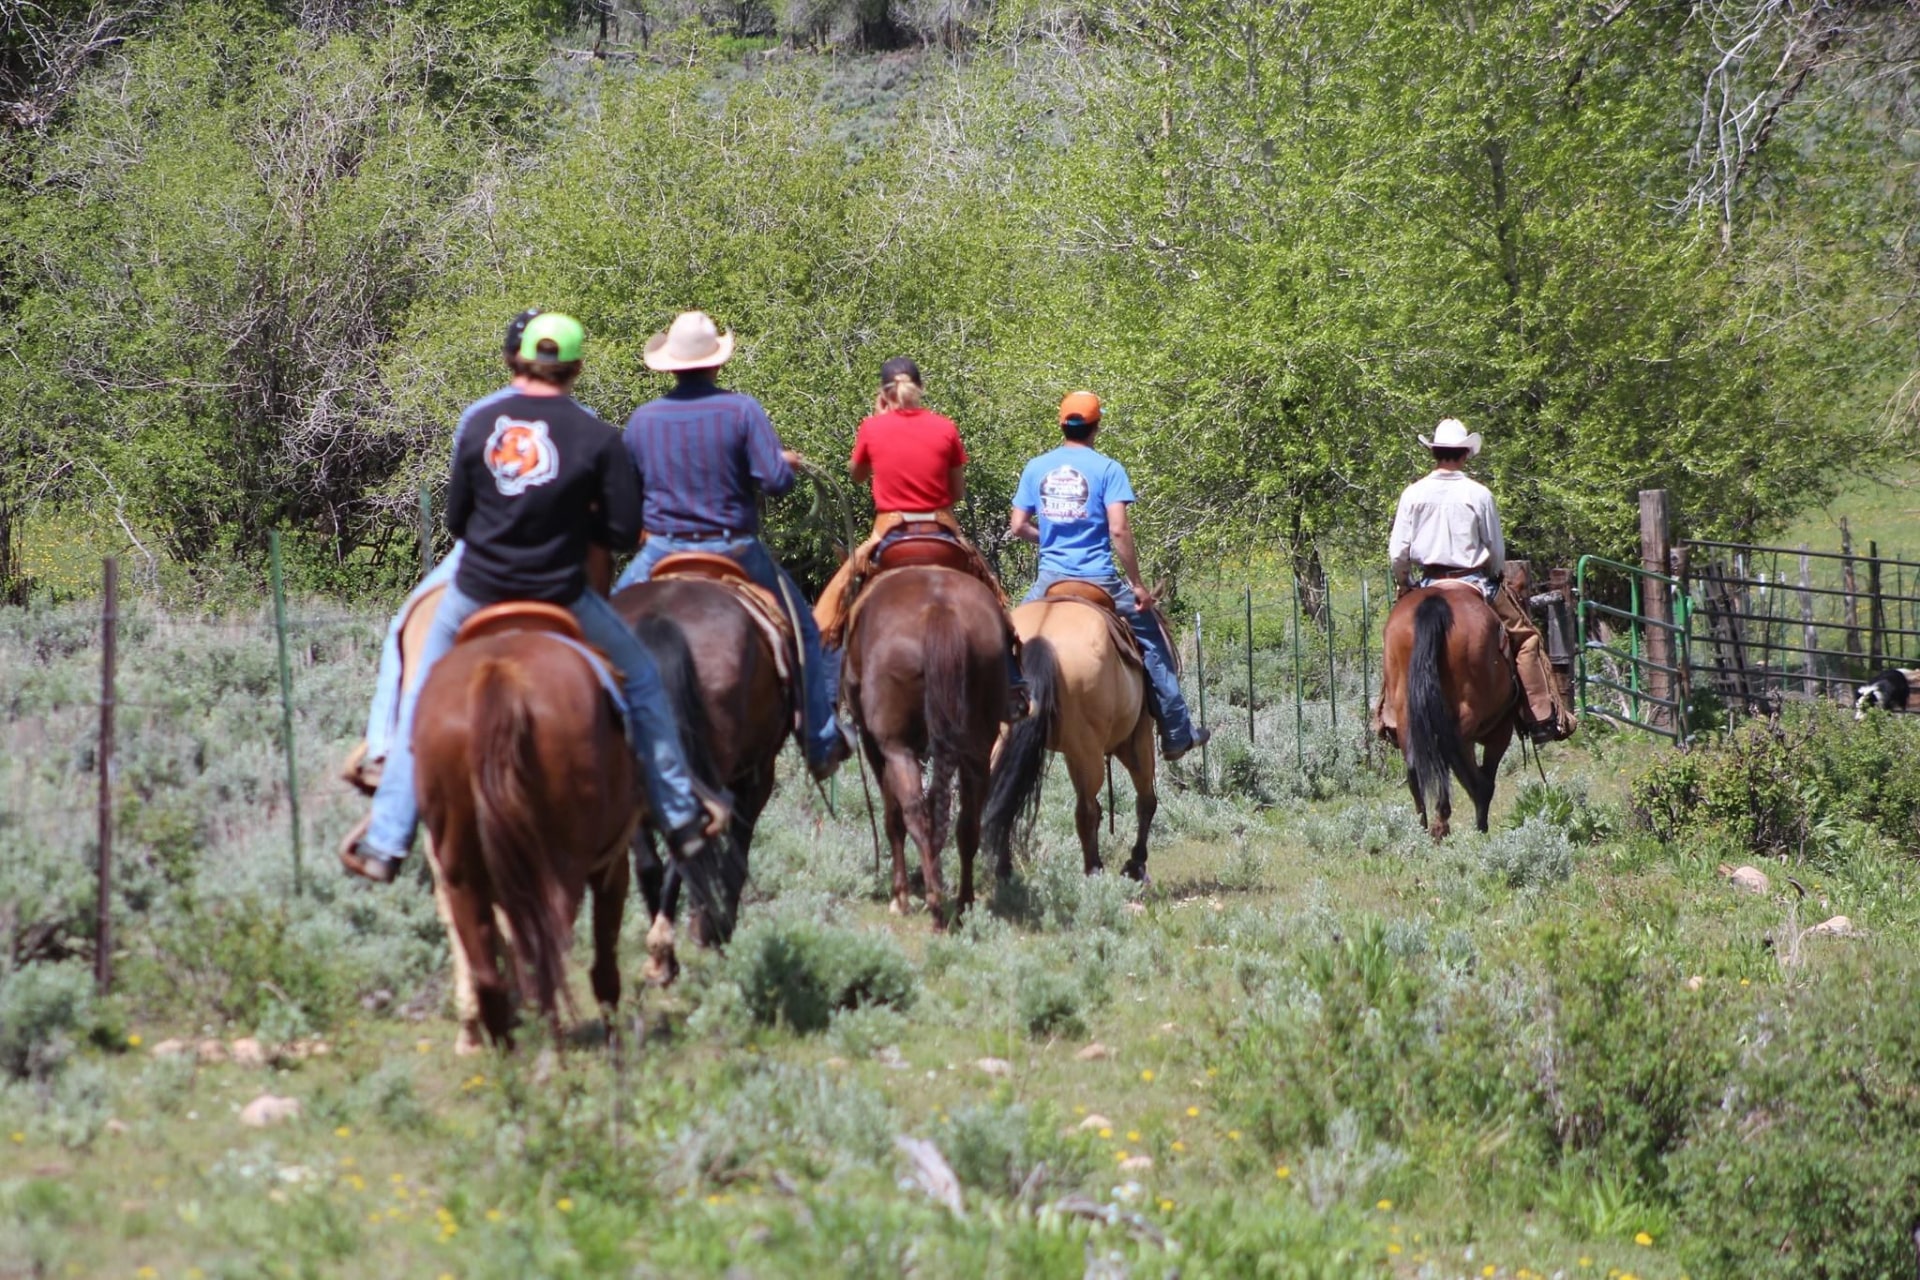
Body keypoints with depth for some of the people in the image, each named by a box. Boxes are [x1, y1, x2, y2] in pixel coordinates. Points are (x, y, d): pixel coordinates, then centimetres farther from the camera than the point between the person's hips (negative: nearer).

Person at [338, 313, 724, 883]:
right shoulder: (597, 438, -8)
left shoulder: (479, 425, -2)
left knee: (421, 702, 20)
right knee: (642, 682, 21)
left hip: (476, 595, 2)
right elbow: (623, 531, -7)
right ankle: (681, 819, 27)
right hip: (560, 598, -2)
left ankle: (384, 843, 18)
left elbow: (455, 520, 6)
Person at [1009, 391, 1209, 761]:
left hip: (1051, 578, 2)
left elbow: (1018, 527, 5)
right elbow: (1118, 529, -14)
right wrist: (1138, 585, -7)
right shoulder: (1107, 469, -6)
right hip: (1098, 579, -2)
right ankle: (1176, 733, 14)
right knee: (1153, 642, 13)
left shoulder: (1036, 468, 5)